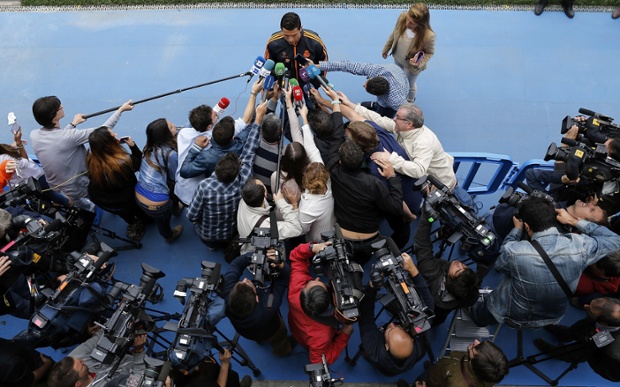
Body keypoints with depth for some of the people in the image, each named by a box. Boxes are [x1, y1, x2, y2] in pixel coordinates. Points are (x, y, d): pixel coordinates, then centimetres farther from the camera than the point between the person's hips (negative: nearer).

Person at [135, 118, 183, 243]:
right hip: (155, 205, -5)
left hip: (138, 197, 5)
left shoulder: (151, 147, -4)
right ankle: (169, 236, 56)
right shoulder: (170, 154, -24)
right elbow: (174, 177, -5)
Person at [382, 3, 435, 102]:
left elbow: (430, 52, -18)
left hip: (411, 65, -4)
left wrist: (419, 63, -36)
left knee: (409, 85, 25)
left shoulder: (428, 36, -40)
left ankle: (410, 101, 59)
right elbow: (394, 34, -8)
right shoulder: (402, 17, -30)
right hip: (397, 58, 4)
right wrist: (386, 49, 6)